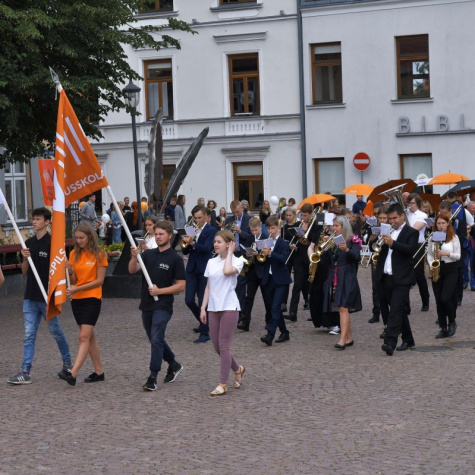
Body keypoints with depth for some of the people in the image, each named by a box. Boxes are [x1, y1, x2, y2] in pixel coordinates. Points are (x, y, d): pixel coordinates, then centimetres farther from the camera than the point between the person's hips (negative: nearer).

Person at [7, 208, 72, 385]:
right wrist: (25, 258, -7)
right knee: (29, 335, 1)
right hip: (30, 297, 5)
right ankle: (25, 372, -1)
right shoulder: (29, 243, 9)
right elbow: (25, 272, 12)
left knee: (55, 331, 10)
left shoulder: (52, 243, -9)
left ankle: (67, 362, 30)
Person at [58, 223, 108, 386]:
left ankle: (72, 374, -22)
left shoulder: (99, 255, -7)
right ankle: (99, 372, 20)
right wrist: (70, 271, -14)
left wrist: (77, 288, -17)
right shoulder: (74, 254, 7)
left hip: (92, 299, -6)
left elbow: (99, 280, -10)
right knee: (90, 336, 12)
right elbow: (73, 280, 8)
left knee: (84, 337, -13)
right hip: (77, 299, 6)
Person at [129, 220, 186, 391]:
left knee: (156, 339, -14)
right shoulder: (148, 254, 9)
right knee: (155, 339, 16)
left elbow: (181, 285, -9)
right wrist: (134, 257, -24)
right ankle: (174, 365, 35)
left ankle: (153, 377, -13)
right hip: (146, 305, 6)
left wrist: (159, 291, -17)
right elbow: (132, 270, -5)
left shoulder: (175, 259, -7)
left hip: (163, 306, -6)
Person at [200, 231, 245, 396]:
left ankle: (222, 384, 0)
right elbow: (208, 287, 13)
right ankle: (237, 369, 32)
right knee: (217, 347, 8)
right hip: (213, 308, 6)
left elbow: (227, 271, -27)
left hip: (229, 308, -6)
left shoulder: (237, 261, -4)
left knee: (224, 346, -7)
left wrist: (230, 252, -13)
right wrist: (203, 308, 7)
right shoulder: (211, 262, 11)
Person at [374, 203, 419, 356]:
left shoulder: (411, 232, -1)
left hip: (401, 279, -6)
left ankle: (390, 343, -24)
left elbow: (411, 249, -17)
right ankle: (408, 340, 24)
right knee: (399, 311, 13)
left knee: (396, 310, -15)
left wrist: (392, 243, -31)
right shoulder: (387, 232, 17)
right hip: (385, 278, 6)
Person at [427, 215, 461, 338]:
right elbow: (429, 254, 10)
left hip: (450, 269, -4)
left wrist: (447, 253, -19)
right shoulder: (432, 238, 6)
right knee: (438, 300, 3)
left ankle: (452, 322, 9)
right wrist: (431, 266, -6)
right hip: (437, 270, 4)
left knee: (445, 298, -15)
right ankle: (443, 328, 10)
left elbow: (458, 256, -3)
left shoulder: (454, 237, -3)